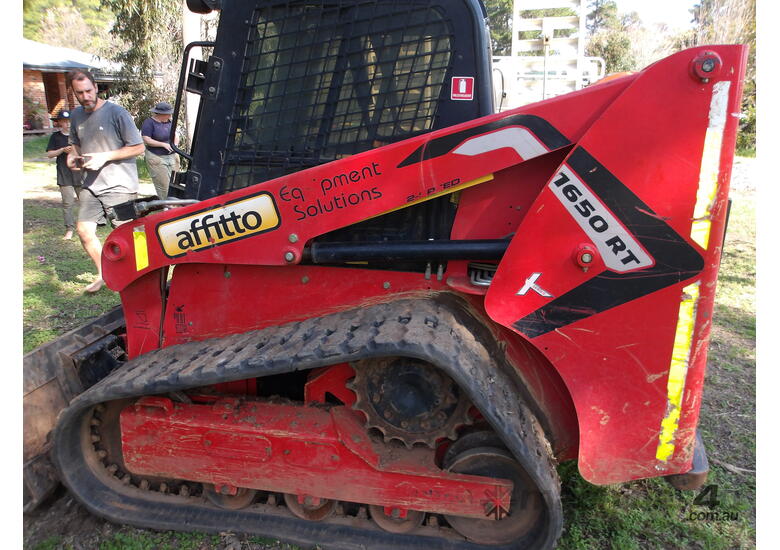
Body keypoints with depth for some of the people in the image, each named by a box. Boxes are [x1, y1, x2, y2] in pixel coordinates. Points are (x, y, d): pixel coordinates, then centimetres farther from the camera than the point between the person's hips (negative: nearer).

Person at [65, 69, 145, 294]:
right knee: (84, 230, 3)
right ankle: (103, 273, 22)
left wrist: (105, 157, -16)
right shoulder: (76, 115, 9)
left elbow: (138, 147, -10)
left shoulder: (116, 113, -11)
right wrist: (73, 155, 2)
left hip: (119, 185, -6)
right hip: (91, 184, 6)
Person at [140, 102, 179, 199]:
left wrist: (175, 144, -2)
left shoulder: (168, 121, 13)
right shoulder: (149, 122, -8)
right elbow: (147, 140, -14)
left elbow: (175, 136, 20)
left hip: (171, 157, 6)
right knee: (163, 185, -9)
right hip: (157, 157, -6)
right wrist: (163, 144, -18)